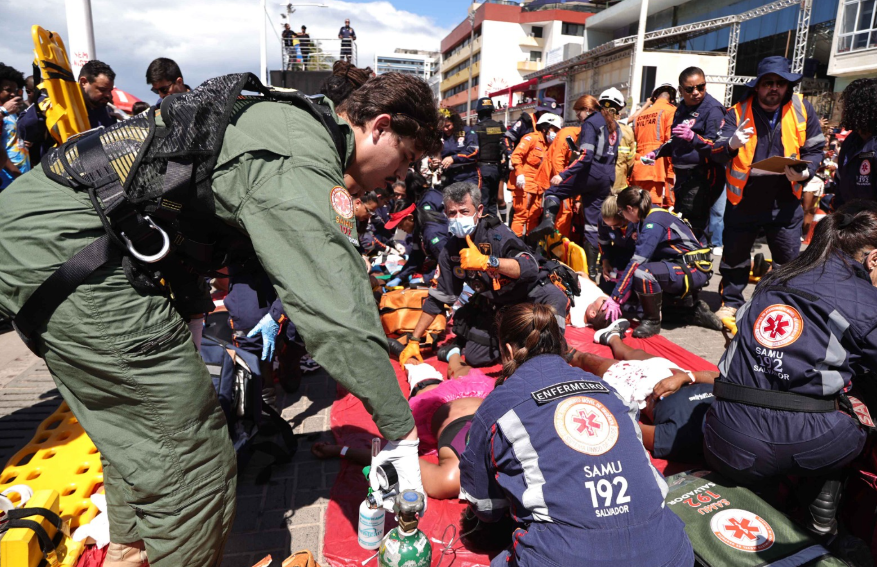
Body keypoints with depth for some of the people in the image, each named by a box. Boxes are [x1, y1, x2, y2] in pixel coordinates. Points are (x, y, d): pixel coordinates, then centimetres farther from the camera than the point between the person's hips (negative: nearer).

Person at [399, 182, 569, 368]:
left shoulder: (496, 232, -22)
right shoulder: (451, 250, -7)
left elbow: (530, 267, -37)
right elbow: (438, 297, 1)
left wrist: (485, 261, -50)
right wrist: (414, 341, 1)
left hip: (528, 292, -4)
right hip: (495, 305, 4)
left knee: (554, 297, -34)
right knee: (475, 357, -9)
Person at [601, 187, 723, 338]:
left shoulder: (653, 223, -22)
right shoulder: (649, 217, 6)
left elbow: (637, 262, -26)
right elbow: (639, 255, 9)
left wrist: (615, 297, -25)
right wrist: (626, 287, 2)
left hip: (695, 270, -10)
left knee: (642, 273, -31)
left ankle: (653, 321, -8)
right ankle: (694, 309, 16)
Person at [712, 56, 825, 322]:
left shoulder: (802, 109, -1)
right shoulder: (739, 111, -4)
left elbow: (815, 149, 5)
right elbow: (717, 154, -14)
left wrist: (804, 173, -14)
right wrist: (730, 145, -36)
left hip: (785, 201, 1)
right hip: (743, 199, 0)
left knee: (789, 260, 7)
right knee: (734, 255, 10)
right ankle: (731, 302, 27)